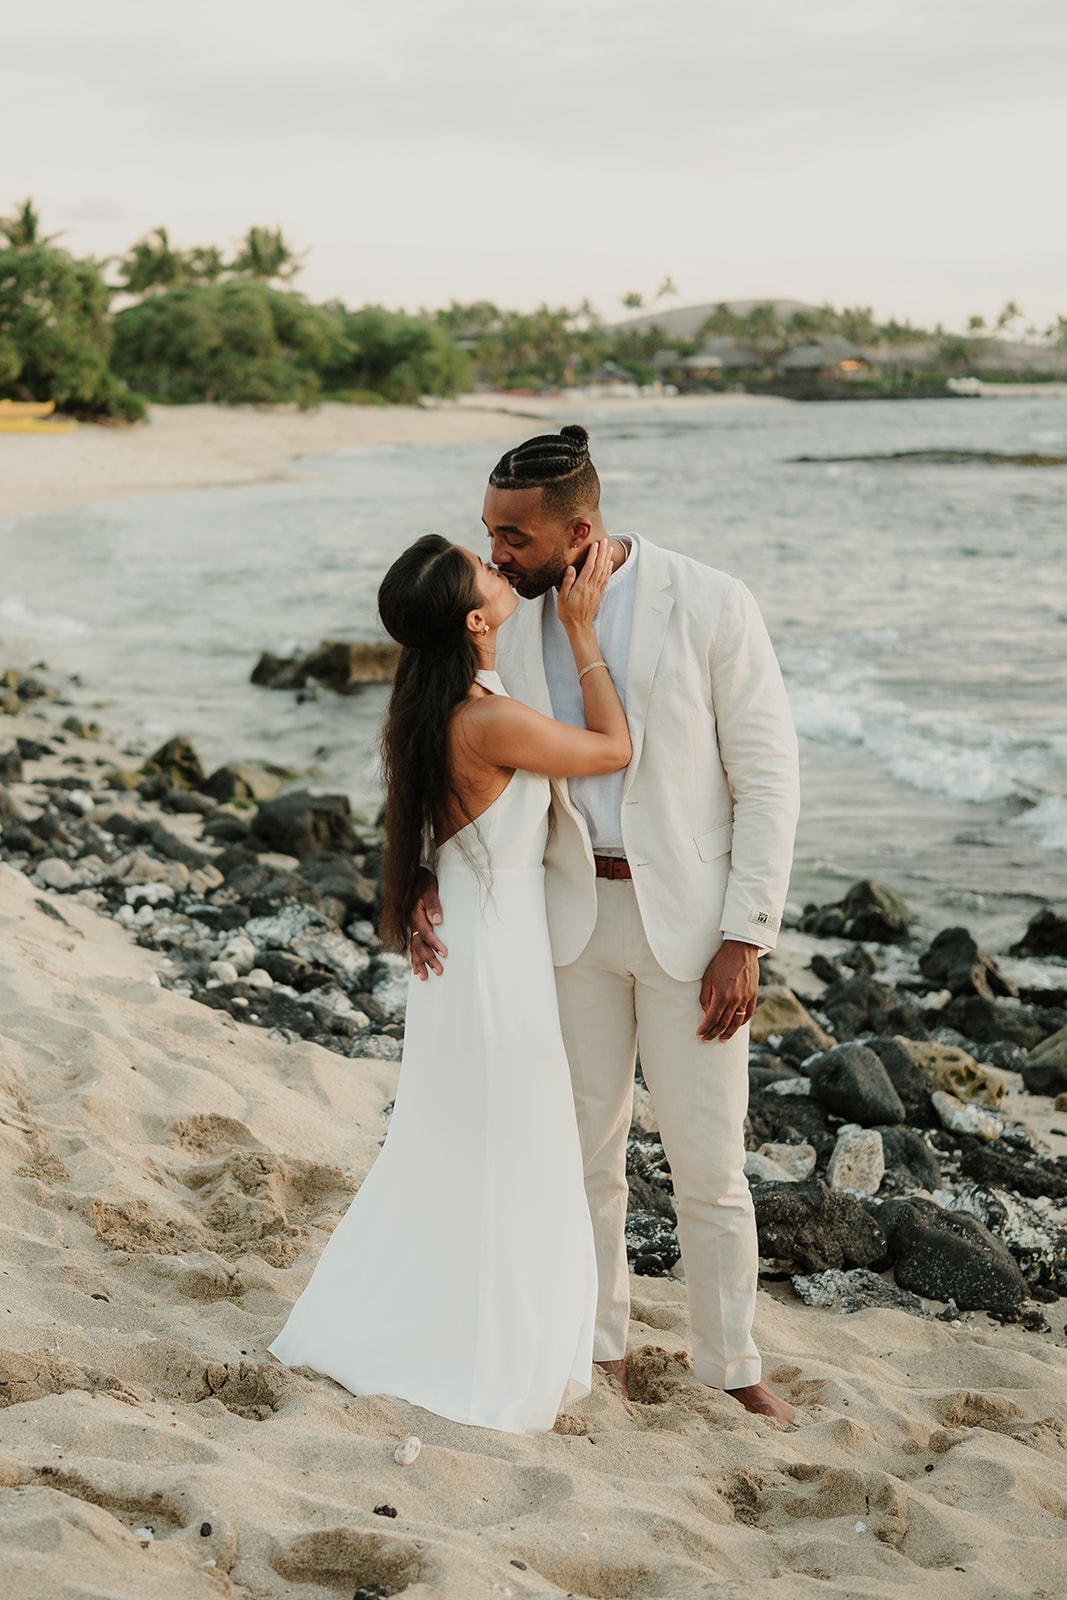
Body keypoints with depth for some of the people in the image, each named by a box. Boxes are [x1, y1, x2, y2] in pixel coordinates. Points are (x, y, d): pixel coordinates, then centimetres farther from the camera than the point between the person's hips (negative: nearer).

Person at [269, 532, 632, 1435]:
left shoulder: (424, 710, 0)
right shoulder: (494, 723, -27)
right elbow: (615, 749, -13)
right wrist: (581, 626, -11)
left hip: (453, 945, 9)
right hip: (500, 953, -9)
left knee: (440, 1148, 22)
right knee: (510, 1164, 6)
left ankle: (370, 1329, 34)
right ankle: (496, 1371, 20)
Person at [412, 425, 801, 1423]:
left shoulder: (710, 608, -15)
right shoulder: (511, 622, -1)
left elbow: (768, 777, -11)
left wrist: (744, 940, -15)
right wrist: (430, 879, -14)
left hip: (693, 919, -3)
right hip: (571, 911, 4)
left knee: (707, 1161, 2)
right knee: (584, 1146, 11)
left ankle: (730, 1364, 21)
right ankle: (601, 1346, 29)